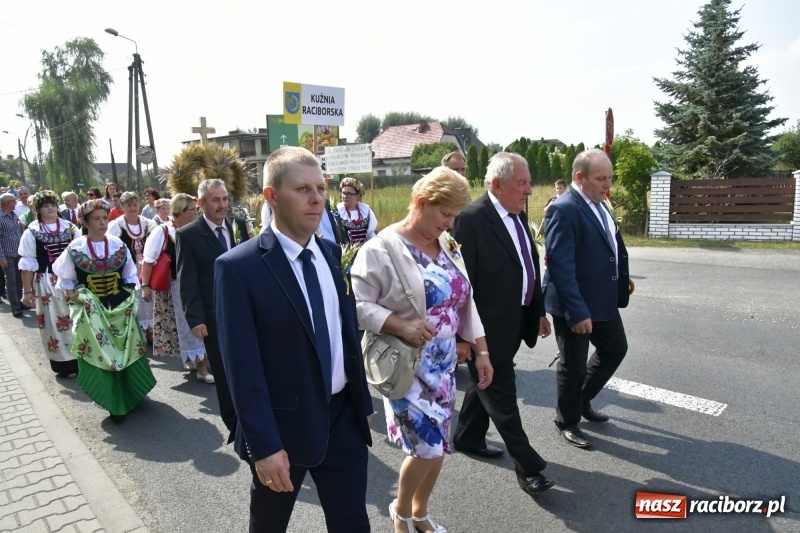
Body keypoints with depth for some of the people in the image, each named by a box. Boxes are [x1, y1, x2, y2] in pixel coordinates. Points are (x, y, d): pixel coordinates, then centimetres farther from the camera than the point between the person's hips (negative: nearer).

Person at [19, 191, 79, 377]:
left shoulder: (70, 228, 3)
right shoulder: (31, 233, -3)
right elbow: (27, 264, -1)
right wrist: (27, 290, -2)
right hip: (47, 284, -2)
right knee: (54, 323, 6)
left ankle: (78, 359, 23)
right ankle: (63, 363, 17)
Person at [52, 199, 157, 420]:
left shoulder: (118, 245, 0)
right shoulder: (75, 249, -7)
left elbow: (130, 275, 9)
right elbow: (65, 279, 5)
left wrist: (129, 294, -2)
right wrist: (73, 295, -9)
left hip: (120, 308, 2)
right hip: (91, 311, -2)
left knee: (127, 351, 10)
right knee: (100, 354, 1)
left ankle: (130, 394, 29)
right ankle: (114, 401, 11)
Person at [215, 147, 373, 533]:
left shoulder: (333, 253, 2)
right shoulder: (239, 267, -16)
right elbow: (242, 366, -17)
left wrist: (363, 402, 12)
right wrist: (264, 445, -17)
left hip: (344, 417, 4)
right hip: (283, 427, -4)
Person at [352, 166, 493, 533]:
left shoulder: (448, 245, 5)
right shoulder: (382, 249, -15)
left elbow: (465, 302, 10)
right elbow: (357, 304, -16)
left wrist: (481, 351, 7)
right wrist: (399, 325, -27)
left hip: (444, 364, 7)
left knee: (438, 446, 14)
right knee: (426, 446, -6)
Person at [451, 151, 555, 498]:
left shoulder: (517, 215, 7)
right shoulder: (472, 218, -20)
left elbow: (530, 266, 14)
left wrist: (539, 310, 16)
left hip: (514, 322, 9)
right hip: (488, 326, -9)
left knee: (485, 383, 23)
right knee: (502, 395, 5)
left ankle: (468, 437, 42)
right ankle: (527, 466, 17)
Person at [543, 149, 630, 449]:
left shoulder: (599, 205, 8)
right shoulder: (563, 210, -21)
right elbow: (560, 265, -25)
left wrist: (622, 279, 9)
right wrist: (577, 311, -26)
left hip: (605, 301, 9)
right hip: (575, 305, -9)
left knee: (616, 349, 22)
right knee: (573, 365, 7)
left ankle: (582, 400, 42)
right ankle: (567, 421, 30)